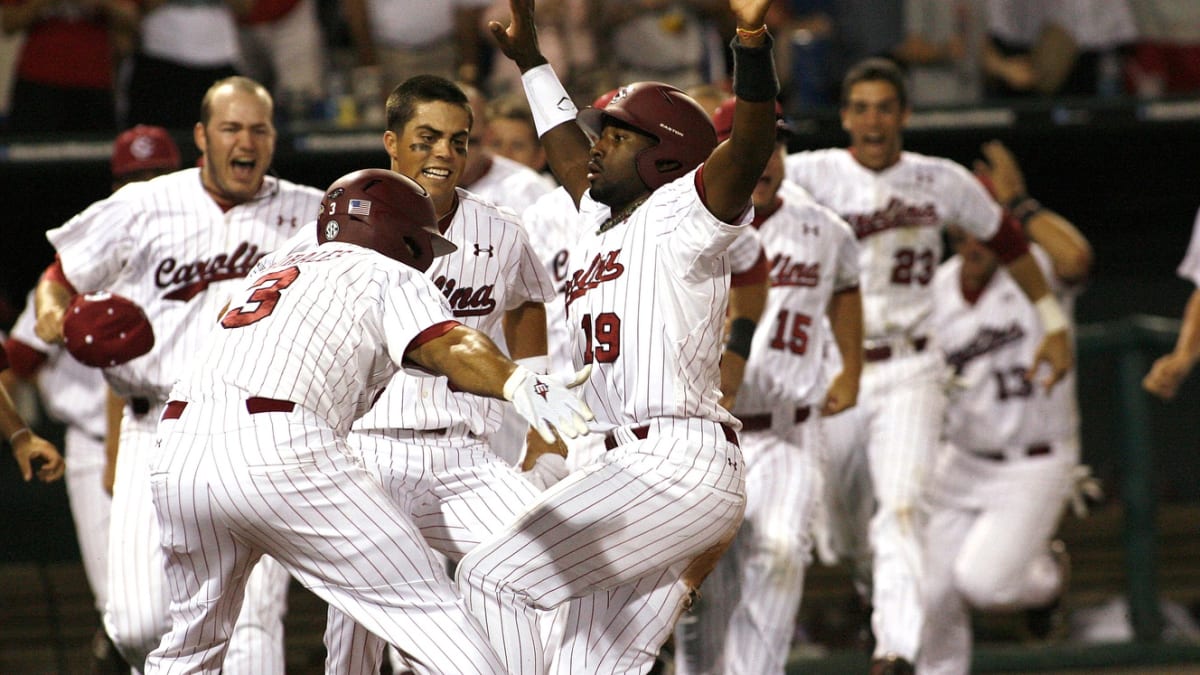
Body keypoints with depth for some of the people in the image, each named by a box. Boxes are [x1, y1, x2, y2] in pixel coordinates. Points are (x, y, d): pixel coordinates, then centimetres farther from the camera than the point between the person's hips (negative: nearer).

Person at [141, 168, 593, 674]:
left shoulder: (275, 265, 33)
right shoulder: (392, 277, 14)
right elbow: (445, 344, -6)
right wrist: (517, 383, -23)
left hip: (178, 454, 6)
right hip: (280, 451, -6)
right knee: (427, 610, -2)